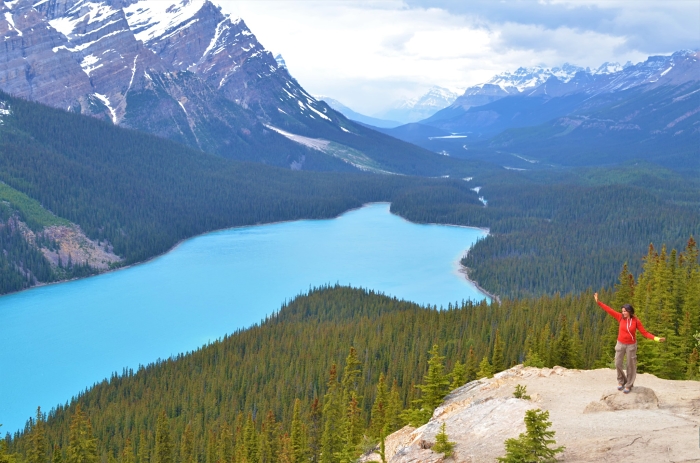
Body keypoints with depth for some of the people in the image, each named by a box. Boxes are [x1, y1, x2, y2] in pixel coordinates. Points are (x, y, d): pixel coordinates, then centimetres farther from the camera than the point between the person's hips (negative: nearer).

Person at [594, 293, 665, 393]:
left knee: (630, 365, 5)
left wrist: (656, 338, -21)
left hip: (631, 345, -2)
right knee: (618, 364, 2)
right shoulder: (621, 317, -10)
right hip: (620, 344, 2)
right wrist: (598, 302, -13)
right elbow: (609, 310, -10)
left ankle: (628, 385, 19)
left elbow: (644, 332, -11)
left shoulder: (636, 321, -14)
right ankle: (621, 381, 27)